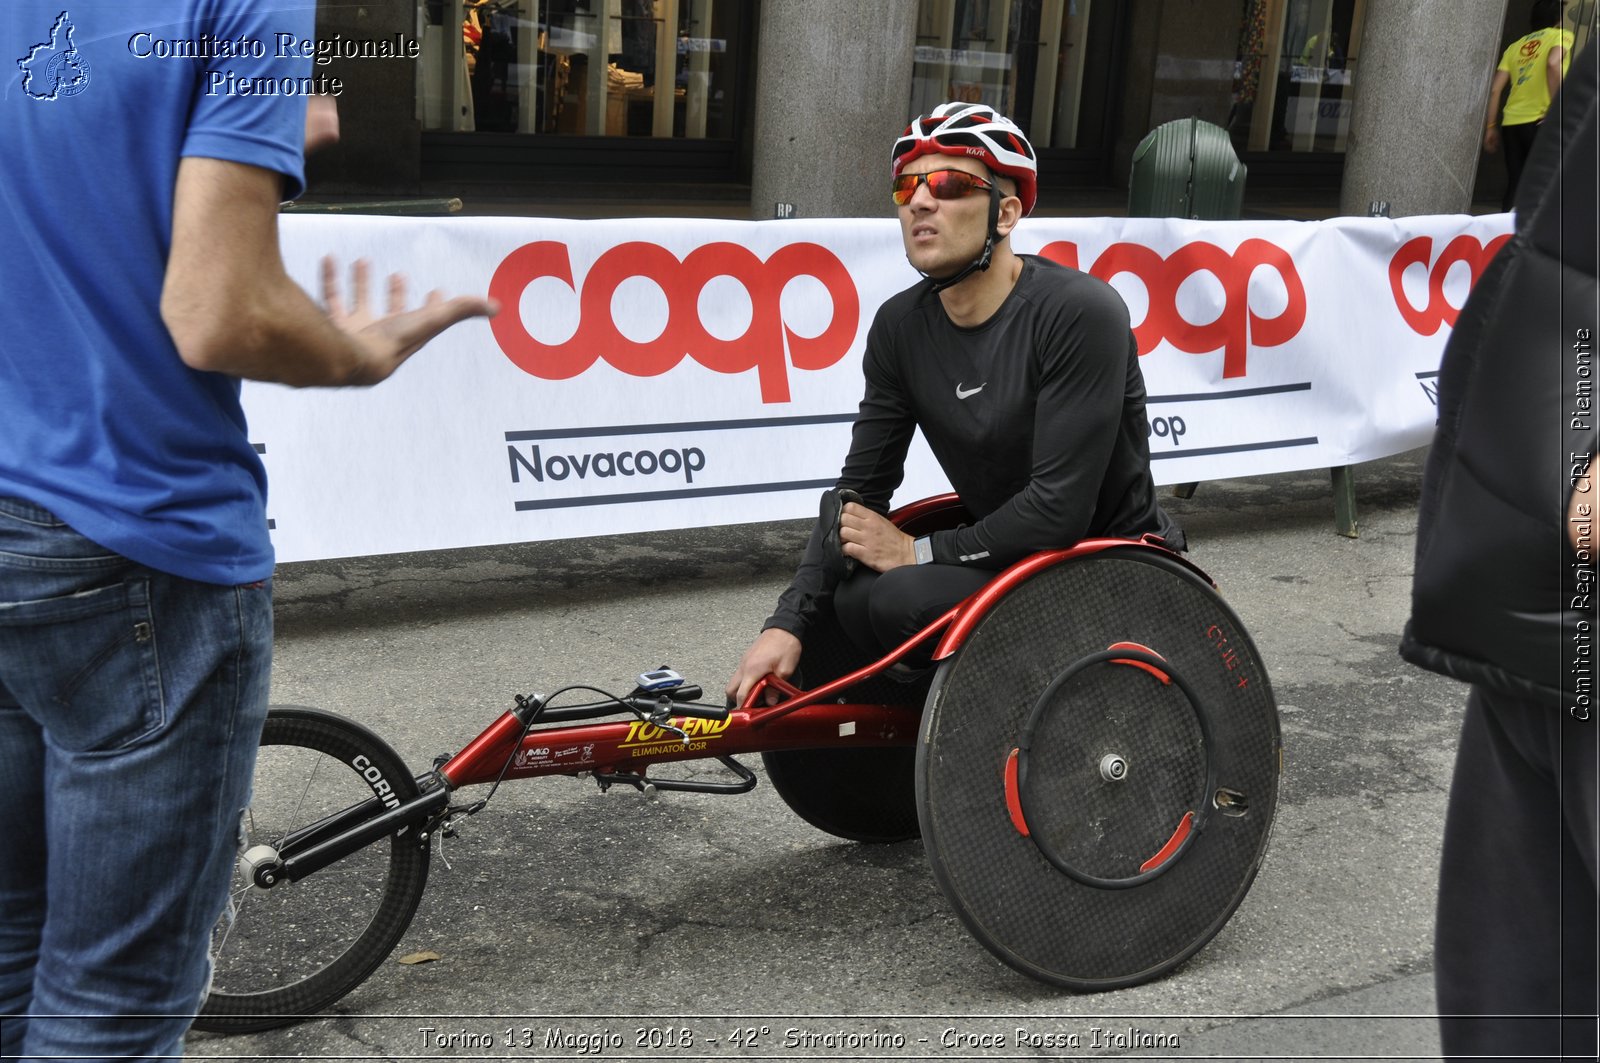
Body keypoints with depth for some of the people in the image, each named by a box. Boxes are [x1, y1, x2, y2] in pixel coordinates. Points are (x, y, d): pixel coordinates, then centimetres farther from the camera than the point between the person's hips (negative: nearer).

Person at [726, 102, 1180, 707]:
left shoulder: (1080, 312, -21)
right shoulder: (902, 326, -1)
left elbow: (1060, 507, -25)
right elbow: (860, 487, -1)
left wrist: (917, 552, -17)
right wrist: (787, 624, -13)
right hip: (1005, 558, 6)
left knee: (902, 598, -25)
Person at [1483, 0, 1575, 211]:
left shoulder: (1516, 46, 20)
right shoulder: (1561, 35, 5)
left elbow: (1495, 89, 11)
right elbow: (1553, 63, -18)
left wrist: (1491, 126, 14)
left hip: (1511, 122, 5)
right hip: (1540, 120, -5)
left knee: (1515, 186, 6)